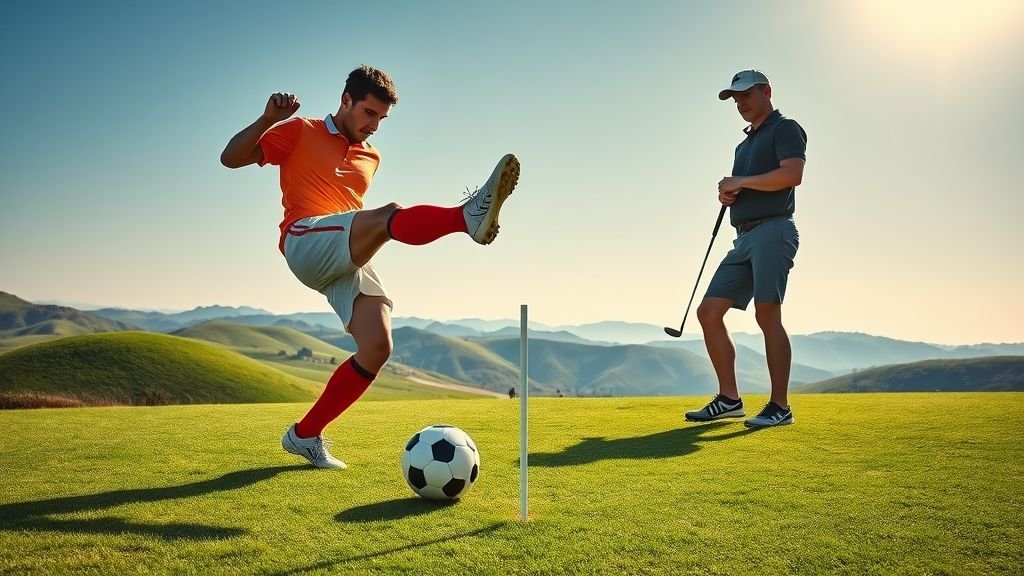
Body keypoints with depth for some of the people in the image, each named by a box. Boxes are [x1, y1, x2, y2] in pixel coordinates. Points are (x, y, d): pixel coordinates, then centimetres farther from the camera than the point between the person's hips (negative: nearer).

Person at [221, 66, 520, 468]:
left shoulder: (370, 158, 26)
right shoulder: (301, 132, 10)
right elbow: (231, 158, 1)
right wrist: (267, 119, -13)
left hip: (350, 263, 6)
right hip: (304, 243, -6)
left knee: (377, 347, -12)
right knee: (388, 215, -31)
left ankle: (304, 435, 2)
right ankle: (468, 215, -60)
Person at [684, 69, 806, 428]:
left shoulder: (785, 129, 3)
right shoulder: (744, 145, 29)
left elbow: (792, 173, -16)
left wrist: (741, 182, -8)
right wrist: (727, 194, 8)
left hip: (772, 231, -9)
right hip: (744, 237, 9)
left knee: (767, 315, -13)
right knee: (709, 311, 0)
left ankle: (780, 406, -7)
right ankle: (728, 399, 4)